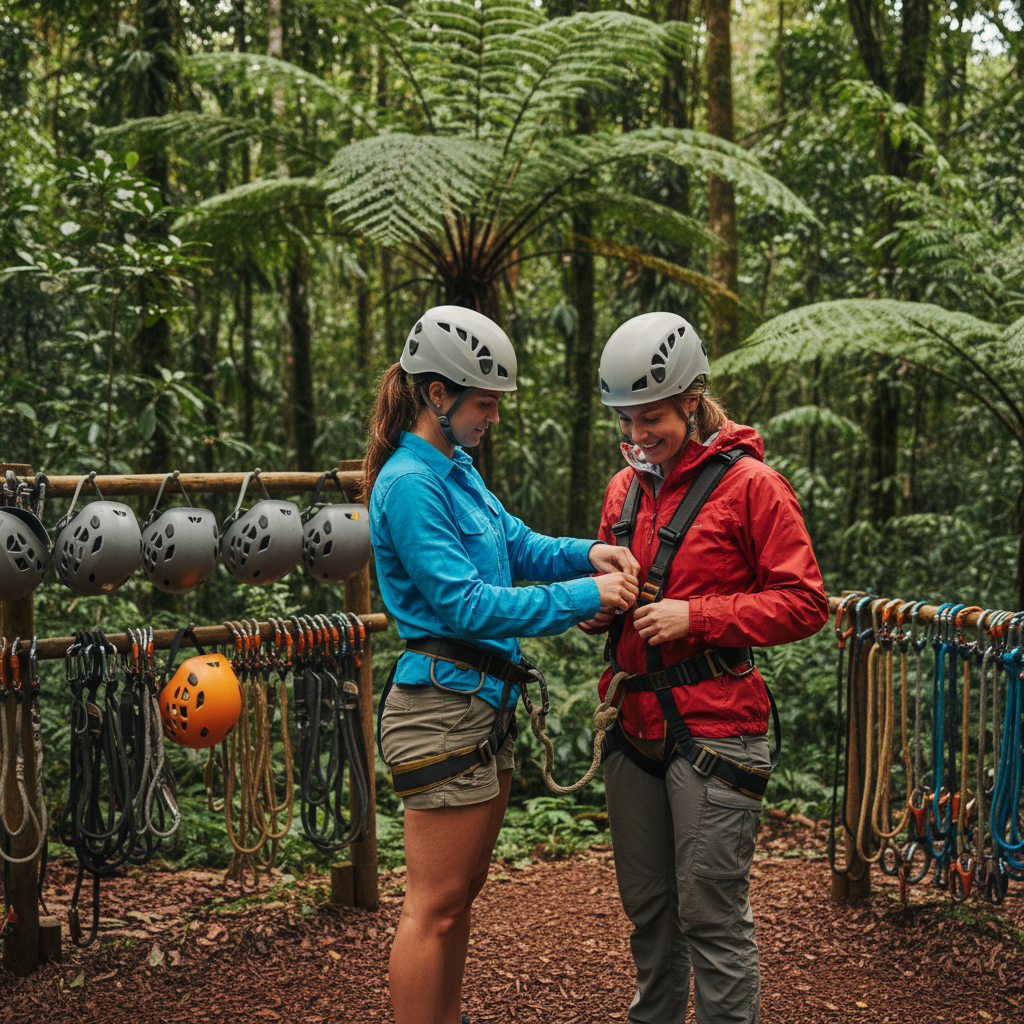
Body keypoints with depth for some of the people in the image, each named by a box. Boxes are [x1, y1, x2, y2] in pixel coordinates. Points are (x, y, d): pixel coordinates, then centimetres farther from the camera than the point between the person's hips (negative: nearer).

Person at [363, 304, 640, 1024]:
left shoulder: (456, 467, 14)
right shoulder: (410, 483, -16)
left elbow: (517, 544, 17)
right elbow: (465, 604, -21)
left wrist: (588, 554, -2)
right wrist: (584, 596, -18)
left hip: (486, 703, 10)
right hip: (444, 707, -10)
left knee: (462, 891, 19)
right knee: (435, 907, -3)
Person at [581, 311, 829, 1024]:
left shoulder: (750, 484, -7)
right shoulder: (625, 487, 13)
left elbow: (804, 603, -10)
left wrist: (694, 617, -17)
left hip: (714, 731, -6)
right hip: (636, 725, 7)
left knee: (712, 916, -3)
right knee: (646, 903, 16)